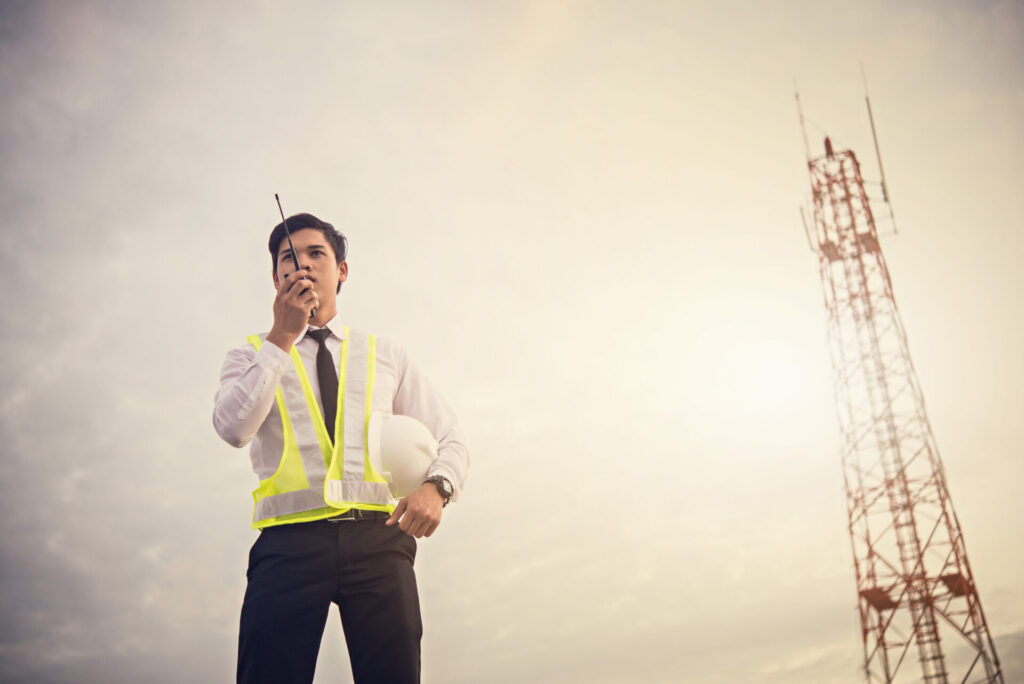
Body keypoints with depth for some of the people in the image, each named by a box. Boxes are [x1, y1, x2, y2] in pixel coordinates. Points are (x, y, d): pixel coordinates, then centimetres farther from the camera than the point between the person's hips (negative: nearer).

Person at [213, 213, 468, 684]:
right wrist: (282, 337, -5)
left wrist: (436, 486, -7)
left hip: (378, 537, 1)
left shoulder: (386, 357, 20)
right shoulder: (251, 355, 16)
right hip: (289, 542, -1)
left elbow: (450, 440, 16)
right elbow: (233, 428, -5)